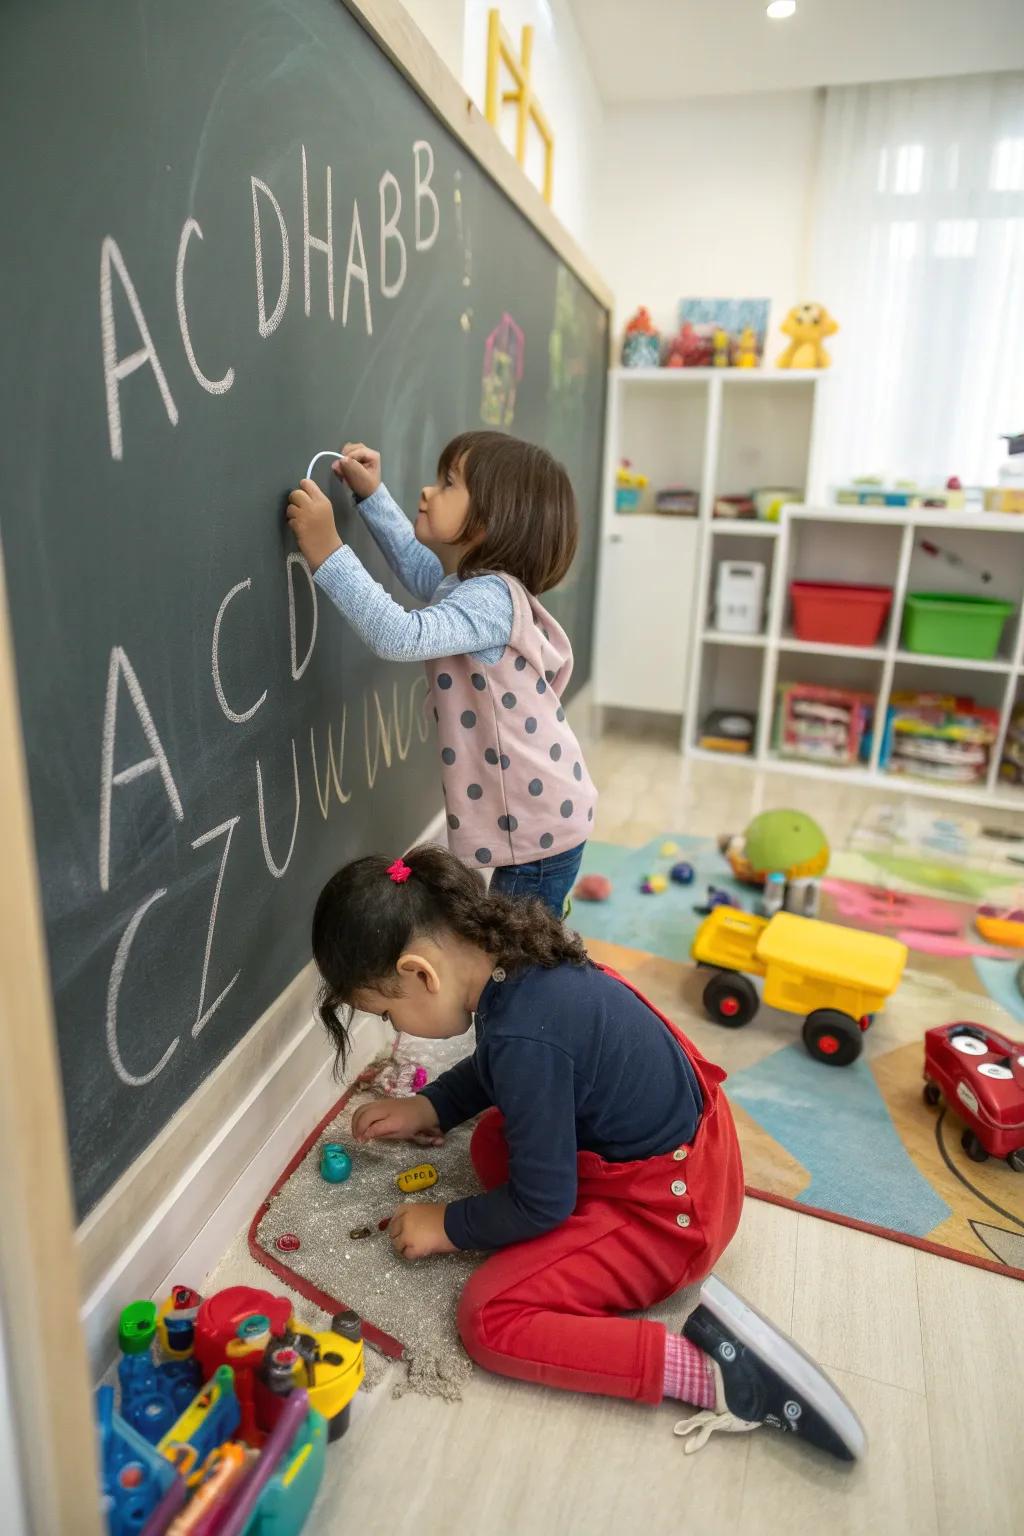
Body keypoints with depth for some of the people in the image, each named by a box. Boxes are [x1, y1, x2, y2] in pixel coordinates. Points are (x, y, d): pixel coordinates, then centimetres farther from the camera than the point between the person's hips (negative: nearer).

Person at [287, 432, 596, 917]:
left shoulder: (490, 600, -25)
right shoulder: (471, 583, 6)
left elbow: (401, 637, -39)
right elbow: (417, 562, 26)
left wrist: (328, 551, -35)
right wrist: (371, 494, 18)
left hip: (539, 820, -10)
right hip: (530, 809, 10)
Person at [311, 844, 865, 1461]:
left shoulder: (524, 1036, -32)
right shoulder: (518, 955, -5)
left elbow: (542, 1202, -19)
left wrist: (449, 1226, -3)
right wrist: (429, 1106, 12)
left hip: (666, 1209, -9)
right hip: (688, 1149, 9)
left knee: (491, 1320, -8)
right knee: (493, 1139, 15)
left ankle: (716, 1373, -10)